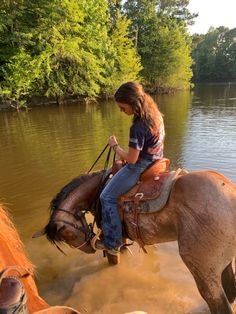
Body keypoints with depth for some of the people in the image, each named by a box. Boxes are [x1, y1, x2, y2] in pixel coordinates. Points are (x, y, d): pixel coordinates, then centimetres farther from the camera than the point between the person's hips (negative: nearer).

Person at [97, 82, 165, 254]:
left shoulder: (138, 127, -29)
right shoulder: (156, 115, -1)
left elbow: (132, 159, -22)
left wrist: (115, 145, -7)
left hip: (140, 167, -10)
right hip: (156, 161, 10)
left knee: (107, 197, 2)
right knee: (116, 171, 32)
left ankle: (112, 243, 12)